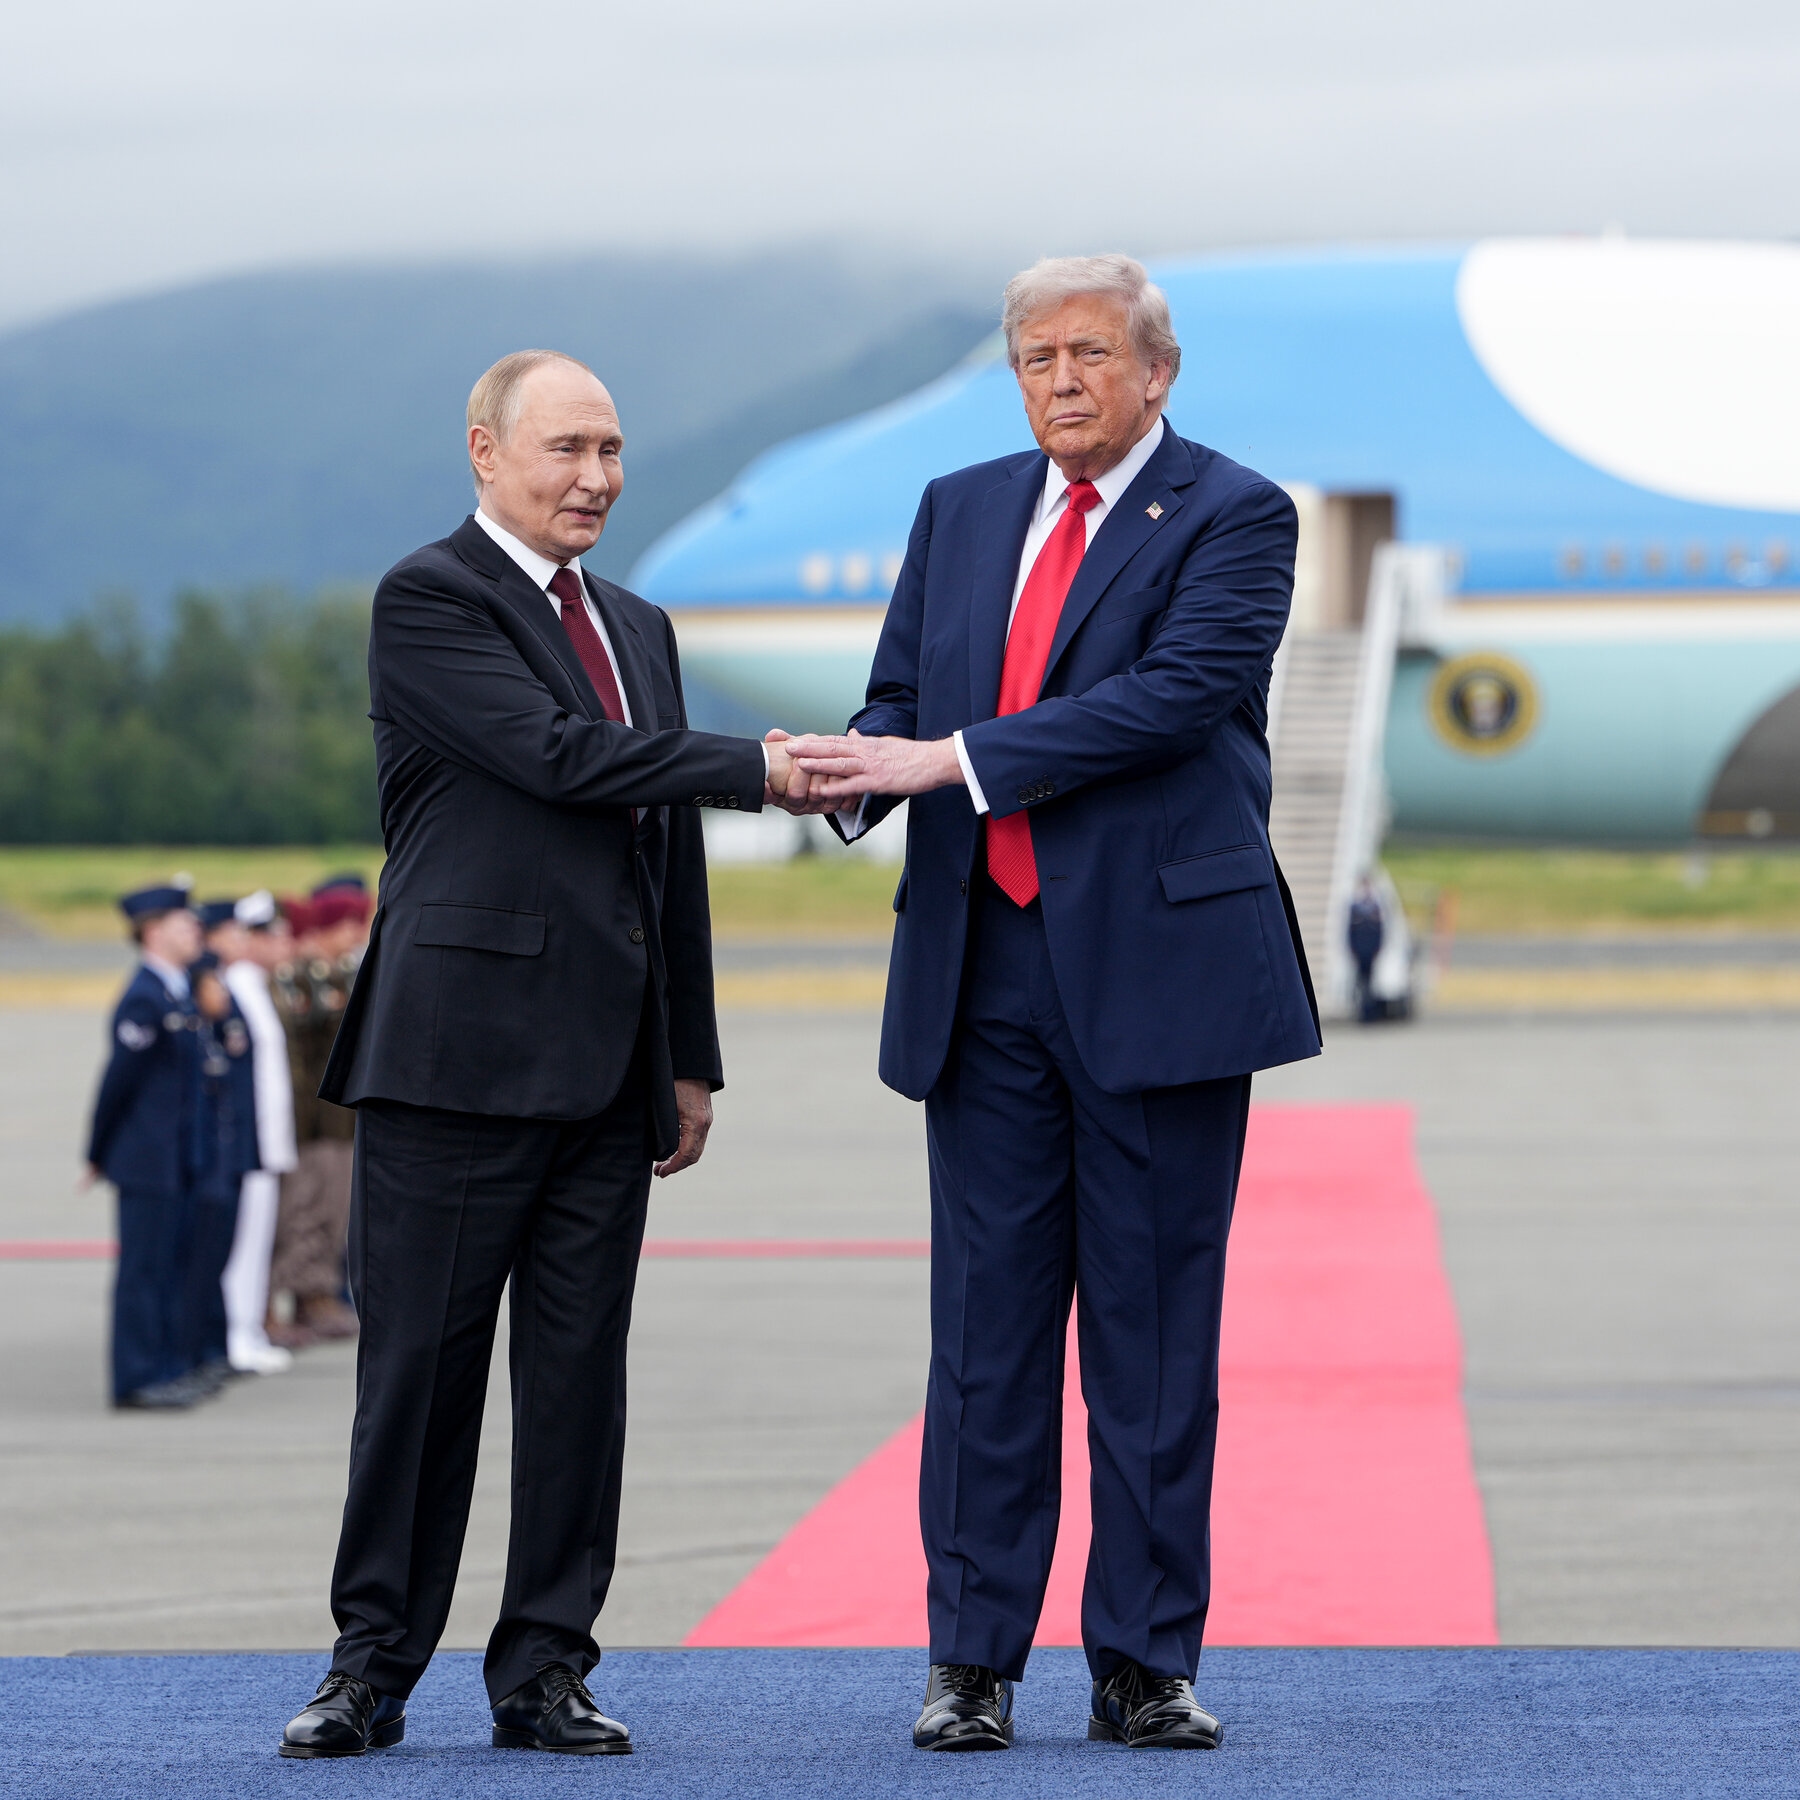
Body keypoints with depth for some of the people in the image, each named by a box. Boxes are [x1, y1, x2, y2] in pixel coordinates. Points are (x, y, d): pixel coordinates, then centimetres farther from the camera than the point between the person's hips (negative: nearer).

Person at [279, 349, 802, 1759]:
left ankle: (546, 1672, 9)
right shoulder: (429, 601, -3)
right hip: (462, 1047, -6)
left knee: (581, 1366, 5)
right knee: (420, 1361, -3)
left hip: (610, 1067, 6)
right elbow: (557, 754, -17)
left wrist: (692, 1059, 17)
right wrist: (757, 768, -15)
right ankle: (373, 1667, 5)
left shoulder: (641, 630, 20)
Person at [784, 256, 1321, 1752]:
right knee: (987, 1320, 4)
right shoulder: (959, 511, 16)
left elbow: (1173, 693, -16)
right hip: (987, 977, 4)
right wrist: (855, 772, -9)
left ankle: (1146, 1667, 7)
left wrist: (952, 762, -20)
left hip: (1158, 964, -4)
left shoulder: (1234, 517, -2)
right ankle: (973, 1661, 8)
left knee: (1154, 1328, 1)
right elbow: (900, 698, 16)